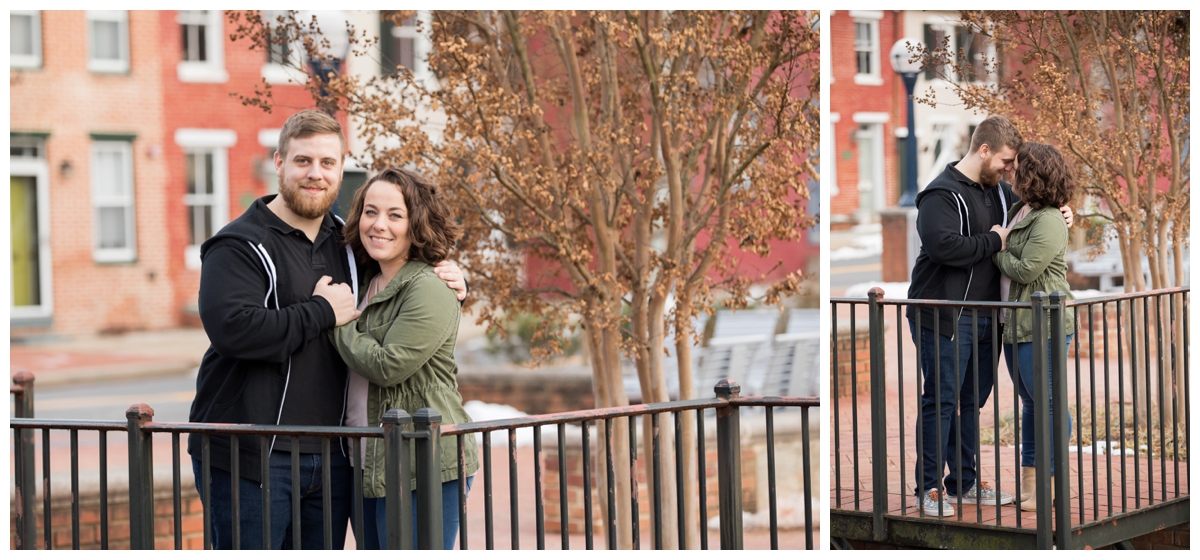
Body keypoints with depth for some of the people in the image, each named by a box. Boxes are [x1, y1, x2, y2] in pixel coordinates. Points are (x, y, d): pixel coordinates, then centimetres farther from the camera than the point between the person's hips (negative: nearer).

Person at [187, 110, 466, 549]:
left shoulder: (346, 244, 15)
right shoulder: (240, 245, -7)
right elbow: (232, 328, -23)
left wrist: (446, 282, 9)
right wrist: (323, 312, -16)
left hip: (329, 459, 7)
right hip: (249, 458, -7)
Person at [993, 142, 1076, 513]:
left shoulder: (1049, 221, -16)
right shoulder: (1019, 212, 13)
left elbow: (1025, 270, -20)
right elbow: (1007, 262, 22)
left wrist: (995, 249, -8)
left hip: (1043, 328, -10)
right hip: (1016, 325, 10)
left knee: (1048, 404, -4)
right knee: (1030, 404, 14)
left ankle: (1050, 487, 1)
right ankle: (1027, 483, 21)